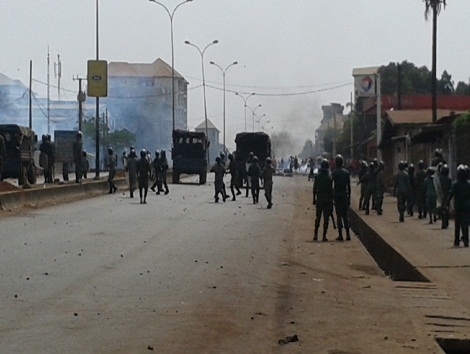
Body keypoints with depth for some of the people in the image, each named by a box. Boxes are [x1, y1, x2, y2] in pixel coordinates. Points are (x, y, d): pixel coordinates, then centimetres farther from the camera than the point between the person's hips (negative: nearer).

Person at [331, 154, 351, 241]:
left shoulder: (334, 172, -6)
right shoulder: (346, 172, 5)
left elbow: (330, 183, -12)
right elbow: (349, 186, 7)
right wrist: (349, 197, 12)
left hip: (337, 195, -3)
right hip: (345, 195, 3)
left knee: (339, 215, -1)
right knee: (345, 215, 9)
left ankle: (340, 235, -3)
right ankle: (348, 234, 5)